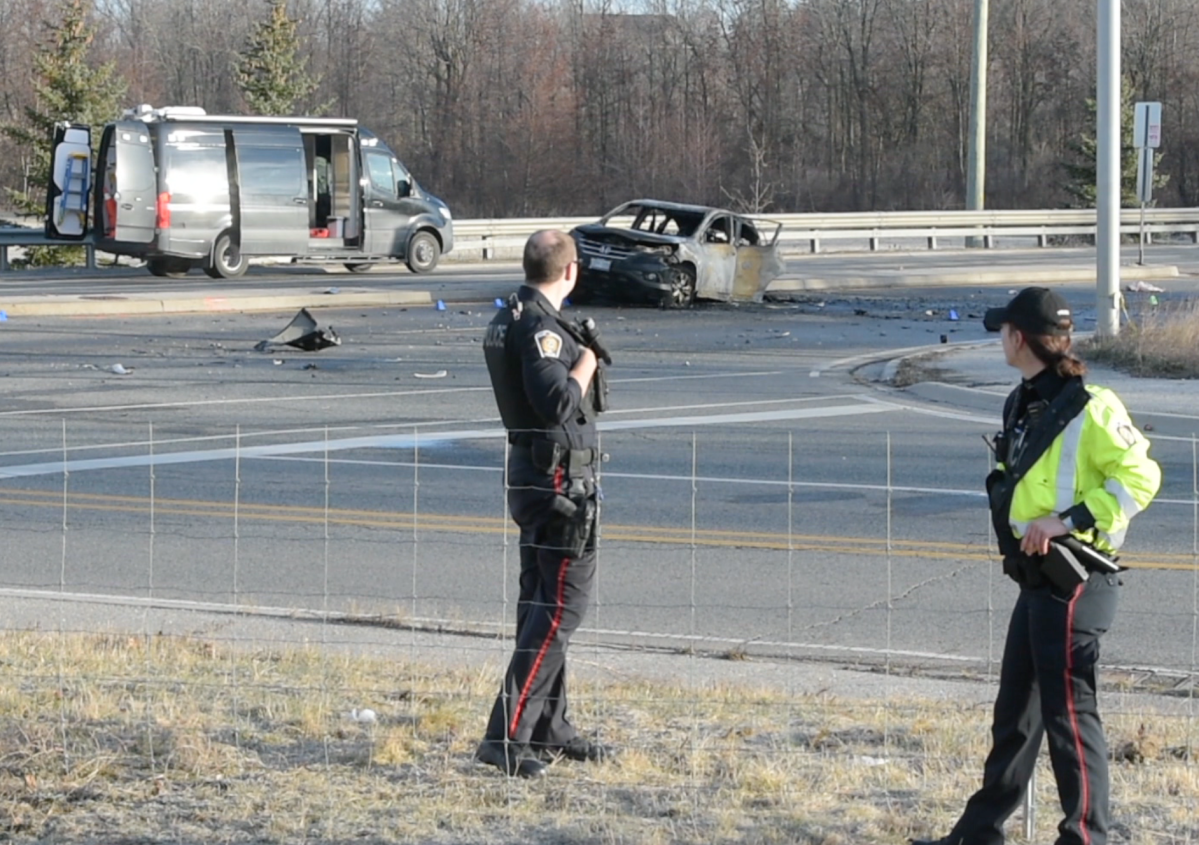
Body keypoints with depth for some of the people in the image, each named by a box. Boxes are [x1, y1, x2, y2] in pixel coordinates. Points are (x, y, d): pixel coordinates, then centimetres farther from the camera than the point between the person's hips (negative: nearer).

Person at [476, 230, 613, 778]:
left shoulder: (509, 320, 12)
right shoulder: (540, 327, -19)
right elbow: (558, 401, -29)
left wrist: (582, 353, 15)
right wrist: (585, 363, -12)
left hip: (532, 474, 11)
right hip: (559, 477, -11)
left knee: (540, 597, 15)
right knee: (563, 599, -9)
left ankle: (548, 729, 24)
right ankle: (509, 734, -13)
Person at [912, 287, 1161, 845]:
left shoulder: (1087, 408, -16)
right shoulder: (1023, 405, 14)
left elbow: (1139, 477, -21)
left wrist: (1067, 521, -23)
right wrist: (1008, 515, 7)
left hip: (1074, 584, -10)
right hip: (1038, 579, 10)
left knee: (1069, 713, -6)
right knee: (1015, 711, 17)